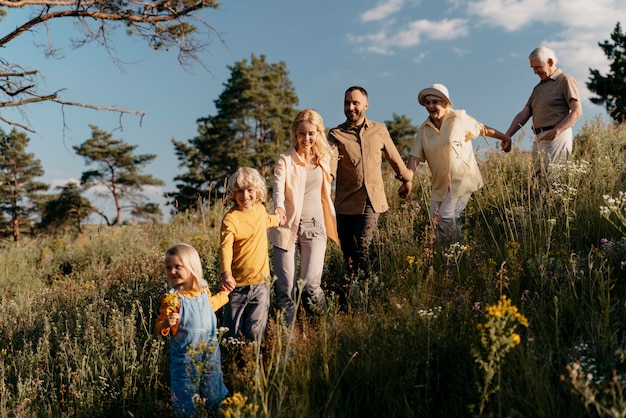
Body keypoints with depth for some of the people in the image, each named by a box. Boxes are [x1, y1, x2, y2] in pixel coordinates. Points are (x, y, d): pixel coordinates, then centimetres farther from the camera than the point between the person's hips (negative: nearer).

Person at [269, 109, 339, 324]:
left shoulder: (323, 159, 9)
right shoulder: (285, 160, -4)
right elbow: (278, 187, -21)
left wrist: (333, 225, 18)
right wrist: (279, 208, -42)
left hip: (315, 227, 2)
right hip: (288, 226, -2)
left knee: (311, 285, -8)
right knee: (286, 288, 0)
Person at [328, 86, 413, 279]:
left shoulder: (379, 130, 6)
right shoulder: (336, 134, -1)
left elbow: (394, 158, 20)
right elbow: (329, 165, -17)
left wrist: (406, 179, 30)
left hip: (373, 200, 0)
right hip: (346, 202, 1)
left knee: (361, 247, -12)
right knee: (348, 250, 6)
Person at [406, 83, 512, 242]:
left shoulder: (459, 118, -6)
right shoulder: (423, 130, 3)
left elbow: (482, 129, 7)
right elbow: (415, 156, -2)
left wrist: (504, 137, 16)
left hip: (462, 179, -5)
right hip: (440, 184, 5)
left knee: (447, 216, -19)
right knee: (436, 221, 5)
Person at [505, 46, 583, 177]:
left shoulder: (565, 81, 2)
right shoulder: (538, 88, 25)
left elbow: (577, 111, -8)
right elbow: (523, 114, 19)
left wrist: (557, 130, -22)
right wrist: (507, 136, 6)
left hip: (557, 138, -7)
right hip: (539, 140, 7)